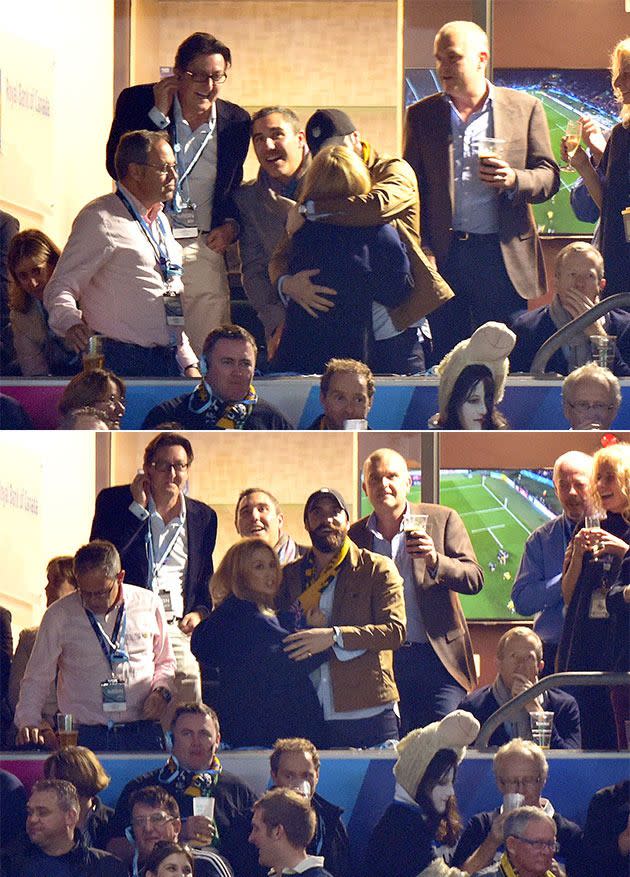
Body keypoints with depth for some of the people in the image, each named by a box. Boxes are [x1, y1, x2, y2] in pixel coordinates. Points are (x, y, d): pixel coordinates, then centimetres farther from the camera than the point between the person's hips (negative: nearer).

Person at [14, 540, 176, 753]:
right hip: (85, 737, -1)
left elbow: (165, 662, 21)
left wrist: (160, 691, 1)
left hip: (142, 734, 1)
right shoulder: (59, 616, 4)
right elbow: (37, 678, 7)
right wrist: (28, 723, -8)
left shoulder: (149, 605, 8)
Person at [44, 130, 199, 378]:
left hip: (169, 361, 7)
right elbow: (60, 288, -11)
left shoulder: (160, 221, 21)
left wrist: (189, 363, 20)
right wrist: (71, 323, -31)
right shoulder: (101, 219, -5)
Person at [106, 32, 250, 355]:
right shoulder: (137, 101, 0)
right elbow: (116, 167, -12)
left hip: (203, 250, 2)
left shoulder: (236, 121, 7)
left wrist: (231, 224, 2)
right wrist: (158, 114, -13)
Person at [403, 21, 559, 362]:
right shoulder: (421, 115, 11)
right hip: (443, 257, 1)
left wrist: (514, 180, -16)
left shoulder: (525, 108, 6)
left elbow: (549, 177, 6)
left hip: (503, 257, -1)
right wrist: (419, 252, -2)